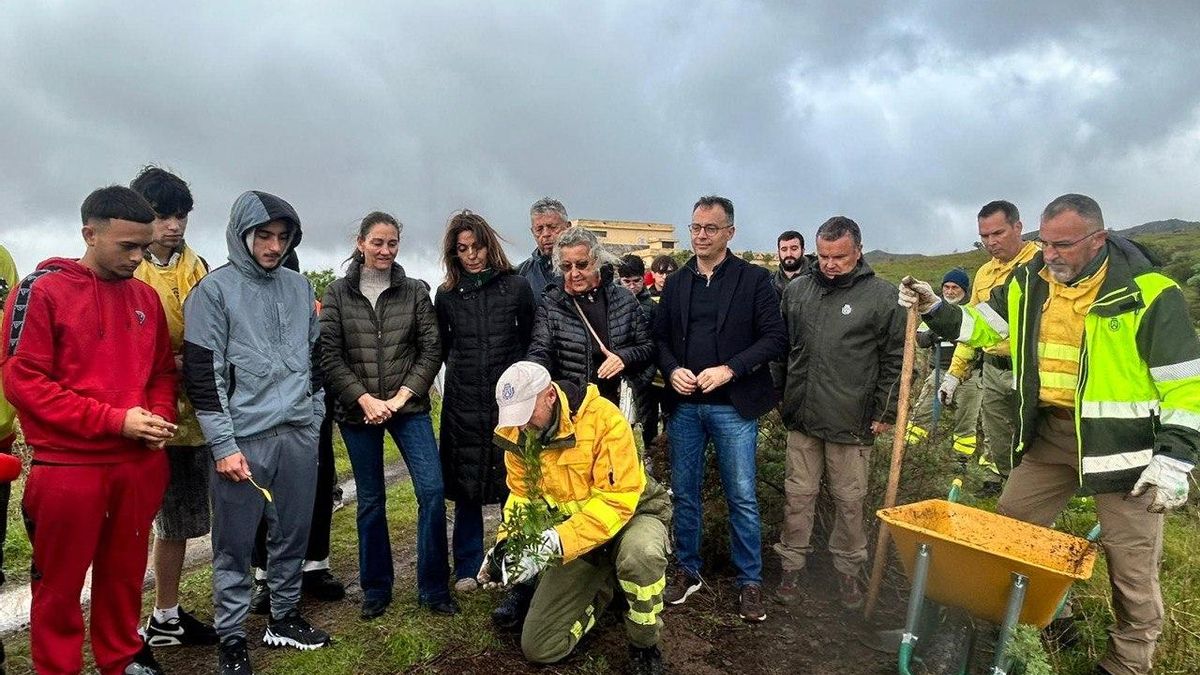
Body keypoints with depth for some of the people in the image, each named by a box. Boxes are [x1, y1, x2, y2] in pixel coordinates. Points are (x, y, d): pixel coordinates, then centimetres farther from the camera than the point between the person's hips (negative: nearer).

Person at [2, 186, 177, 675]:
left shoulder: (146, 296, 7)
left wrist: (159, 414, -5)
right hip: (67, 466, -4)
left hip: (139, 463, 4)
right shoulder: (42, 290, -8)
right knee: (60, 582, 11)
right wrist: (114, 419, -17)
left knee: (125, 572, 15)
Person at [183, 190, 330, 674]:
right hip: (244, 438, -4)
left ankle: (284, 617, 30)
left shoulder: (300, 287, 11)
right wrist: (223, 445, -11)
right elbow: (202, 375, -8)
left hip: (299, 435, 5)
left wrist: (314, 417, 13)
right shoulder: (214, 291, -4)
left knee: (292, 535, 13)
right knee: (235, 545, 5)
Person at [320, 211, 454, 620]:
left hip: (408, 406, 0)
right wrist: (365, 399, -11)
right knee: (371, 501, 10)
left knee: (432, 490, -8)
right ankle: (376, 590, 26)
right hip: (358, 411, 0)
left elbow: (431, 350, 0)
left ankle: (433, 589, 8)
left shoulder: (415, 292, 3)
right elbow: (329, 355, -2)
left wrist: (402, 397, -9)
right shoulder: (337, 294, 3)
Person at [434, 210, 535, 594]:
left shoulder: (516, 287, 0)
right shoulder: (446, 295, 6)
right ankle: (468, 568, 21)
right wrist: (464, 373, 11)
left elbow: (530, 341, 6)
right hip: (463, 403, 2)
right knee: (465, 487, 8)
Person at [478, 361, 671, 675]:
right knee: (538, 648, 0)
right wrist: (507, 541, -18)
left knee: (640, 554, -42)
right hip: (572, 535, 5)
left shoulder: (603, 418, -28)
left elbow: (616, 501, -30)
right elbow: (522, 495, 1)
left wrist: (555, 542, -38)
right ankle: (600, 589, 26)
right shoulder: (516, 434, -10)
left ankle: (645, 647, -12)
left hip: (630, 514, -4)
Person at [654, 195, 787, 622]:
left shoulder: (754, 280, -2)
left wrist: (729, 370, -17)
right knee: (684, 493, 12)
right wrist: (671, 370, -6)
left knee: (742, 497, 2)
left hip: (733, 405, -4)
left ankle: (750, 582, 19)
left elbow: (775, 338, -7)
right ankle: (687, 571, 29)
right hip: (683, 405, 4)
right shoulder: (676, 283, 10)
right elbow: (660, 337, 13)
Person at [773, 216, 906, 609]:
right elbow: (781, 349, 13)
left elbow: (895, 360, -3)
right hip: (801, 418, 3)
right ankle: (792, 565, 26)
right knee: (798, 495, 12)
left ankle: (849, 570, 29)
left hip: (852, 423, -3)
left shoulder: (882, 296, -5)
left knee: (849, 500, 11)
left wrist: (886, 413, -4)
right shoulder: (796, 292, 5)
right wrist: (782, 398, 12)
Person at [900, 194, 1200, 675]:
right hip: (1049, 434, 5)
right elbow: (981, 326, 12)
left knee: (1131, 563, 6)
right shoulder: (1029, 282, 1)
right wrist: (934, 310, -5)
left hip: (1122, 443, -5)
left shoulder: (1147, 292, -14)